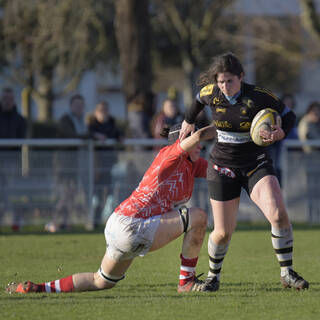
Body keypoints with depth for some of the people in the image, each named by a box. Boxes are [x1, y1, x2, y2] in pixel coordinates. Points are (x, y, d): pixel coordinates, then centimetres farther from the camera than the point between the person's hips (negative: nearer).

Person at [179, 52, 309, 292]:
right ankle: (213, 276, 27)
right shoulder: (211, 93, -7)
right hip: (223, 166, 1)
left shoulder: (259, 96, -15)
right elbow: (199, 99, 18)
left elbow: (289, 116, -3)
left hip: (256, 163, -1)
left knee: (279, 215, -22)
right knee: (223, 232, 0)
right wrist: (189, 121, 32)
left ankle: (287, 273, -8)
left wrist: (279, 134, -23)